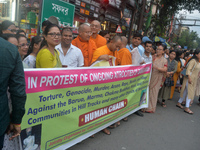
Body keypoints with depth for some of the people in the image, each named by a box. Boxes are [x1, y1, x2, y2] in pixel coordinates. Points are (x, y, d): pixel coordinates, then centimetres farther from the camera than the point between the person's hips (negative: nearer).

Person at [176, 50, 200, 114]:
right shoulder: (193, 61, -14)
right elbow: (188, 69, -21)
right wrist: (189, 78, -26)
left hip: (194, 79, 9)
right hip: (190, 78, -9)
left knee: (186, 92, 12)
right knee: (190, 92, -9)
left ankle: (179, 103, 23)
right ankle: (187, 108, -6)